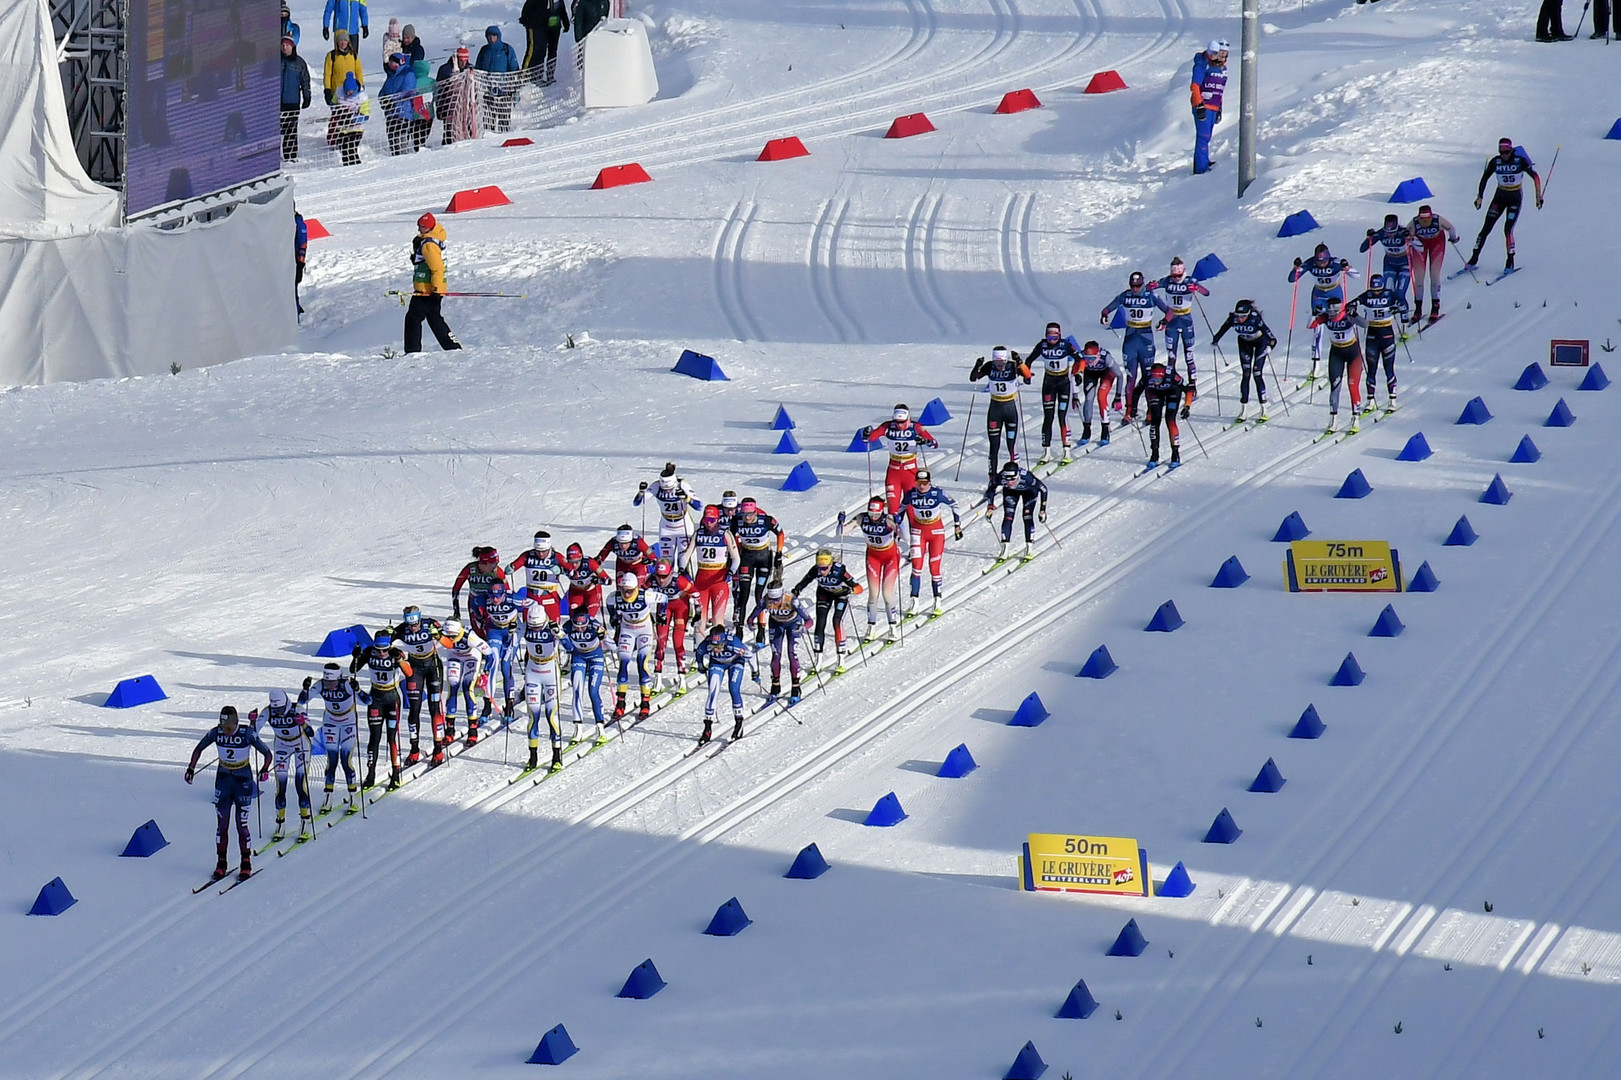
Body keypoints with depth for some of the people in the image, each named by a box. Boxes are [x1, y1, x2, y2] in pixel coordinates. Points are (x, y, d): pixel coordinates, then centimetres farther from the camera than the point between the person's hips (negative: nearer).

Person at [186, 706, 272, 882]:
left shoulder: (247, 734, -20)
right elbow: (199, 748, 6)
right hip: (223, 780, 3)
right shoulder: (215, 733, -11)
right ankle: (221, 864, 13)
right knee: (222, 823, 2)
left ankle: (246, 863, 11)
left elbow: (267, 753, -12)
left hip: (243, 782, -3)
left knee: (241, 824, -3)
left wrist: (265, 770, -26)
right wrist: (191, 768, -2)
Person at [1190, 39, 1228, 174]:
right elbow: (1195, 86, -14)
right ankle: (1201, 168, -11)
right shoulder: (1202, 65, -9)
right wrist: (1199, 106, -20)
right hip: (1203, 106, -8)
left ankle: (1202, 166, 15)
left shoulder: (1222, 68, 16)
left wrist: (1219, 109, 24)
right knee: (1203, 136, -11)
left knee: (1205, 138, 11)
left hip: (1214, 108, 8)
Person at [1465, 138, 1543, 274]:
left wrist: (1539, 196, -14)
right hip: (1500, 196, 3)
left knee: (1508, 229, -15)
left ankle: (1510, 263, -3)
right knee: (1486, 228, -2)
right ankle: (1474, 259, 7)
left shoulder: (1520, 161, -16)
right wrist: (1479, 196, -3)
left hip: (1516, 197, -3)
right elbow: (1485, 178, 3)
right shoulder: (1495, 162, -9)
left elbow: (1535, 177, -10)